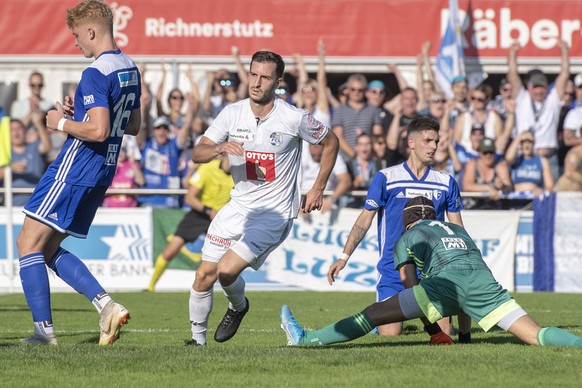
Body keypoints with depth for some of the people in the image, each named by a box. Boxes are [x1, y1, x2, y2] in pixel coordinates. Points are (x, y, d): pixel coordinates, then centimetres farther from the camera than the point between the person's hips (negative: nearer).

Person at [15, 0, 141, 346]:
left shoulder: (96, 74, -18)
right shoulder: (130, 69, 12)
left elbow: (98, 130, -26)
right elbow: (133, 126, 21)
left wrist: (62, 123, -9)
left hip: (74, 171, -9)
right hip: (102, 173, 9)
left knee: (29, 243, -3)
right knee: (48, 249, 15)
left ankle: (44, 331, -6)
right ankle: (107, 305, 3)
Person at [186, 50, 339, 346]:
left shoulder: (294, 119, -12)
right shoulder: (232, 114, -2)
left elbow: (330, 142, 4)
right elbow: (197, 155, -5)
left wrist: (318, 189, 5)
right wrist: (219, 148, -27)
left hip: (275, 213, -4)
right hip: (238, 207, 4)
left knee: (227, 270, -17)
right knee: (204, 274, -1)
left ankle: (238, 306, 18)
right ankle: (197, 338, 18)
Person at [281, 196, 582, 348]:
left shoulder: (406, 239, 26)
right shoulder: (457, 230, 40)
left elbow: (412, 288, 18)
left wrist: (434, 332, 24)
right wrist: (465, 333, 44)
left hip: (447, 280, -4)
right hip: (484, 278, 4)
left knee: (374, 315, 3)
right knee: (536, 336, -4)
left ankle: (305, 339, 4)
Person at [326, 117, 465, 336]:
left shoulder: (446, 182, 7)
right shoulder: (386, 178, -1)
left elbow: (457, 229, 13)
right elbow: (364, 220, 0)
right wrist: (344, 257, -8)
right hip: (393, 273, -2)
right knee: (389, 334, -12)